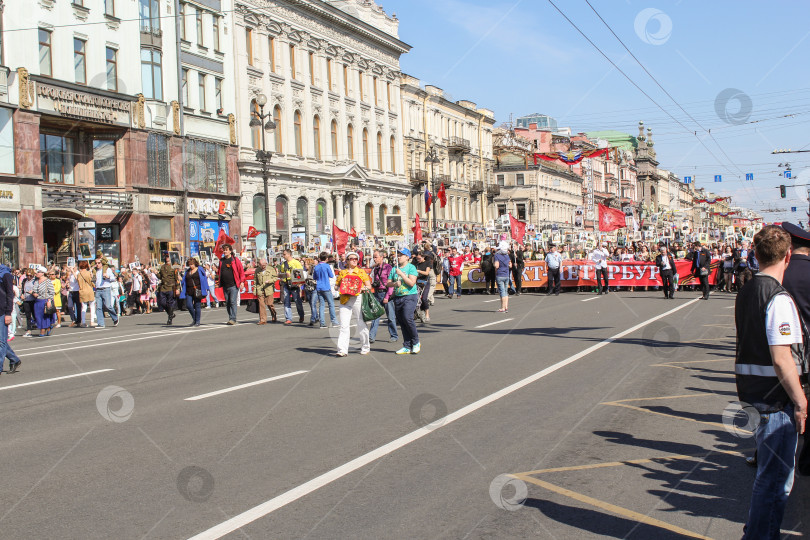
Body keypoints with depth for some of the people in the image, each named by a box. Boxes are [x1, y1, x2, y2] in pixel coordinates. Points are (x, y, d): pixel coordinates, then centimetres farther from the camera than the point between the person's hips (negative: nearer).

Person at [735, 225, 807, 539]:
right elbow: (782, 359, -23)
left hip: (752, 392, 9)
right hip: (775, 398, -9)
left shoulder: (745, 292, 9)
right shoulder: (778, 298, -19)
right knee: (776, 480, 2)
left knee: (771, 472, 23)